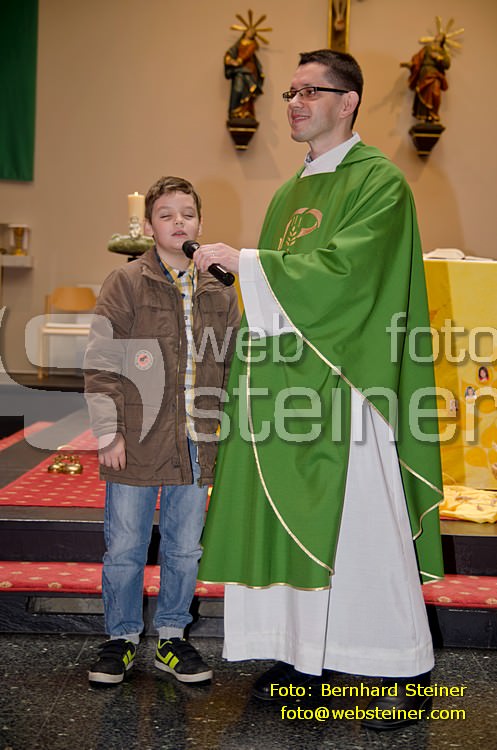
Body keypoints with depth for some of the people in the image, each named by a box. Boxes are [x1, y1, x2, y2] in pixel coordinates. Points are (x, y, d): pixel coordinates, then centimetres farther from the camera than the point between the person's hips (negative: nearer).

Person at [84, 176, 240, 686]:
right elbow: (101, 362, -5)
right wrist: (108, 433, -9)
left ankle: (171, 636, 29)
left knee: (185, 550, 12)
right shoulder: (126, 284, -3)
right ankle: (122, 638, 25)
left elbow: (231, 367, 15)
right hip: (136, 446, -3)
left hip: (196, 447, 3)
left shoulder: (220, 294, 9)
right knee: (124, 548, 7)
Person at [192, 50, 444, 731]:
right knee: (290, 517, 7)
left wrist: (246, 262, -14)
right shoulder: (290, 193, 19)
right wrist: (255, 364, 12)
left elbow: (343, 269, -18)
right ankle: (306, 654, 20)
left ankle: (405, 673, 10)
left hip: (347, 382, -7)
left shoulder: (378, 181, -6)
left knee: (363, 525, -4)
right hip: (289, 379, 8)